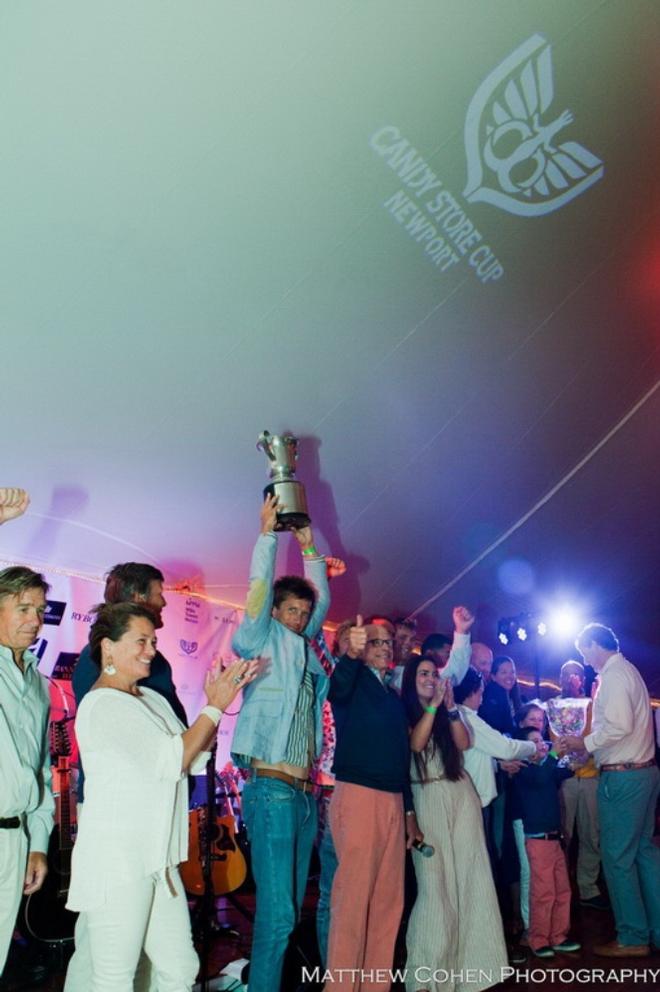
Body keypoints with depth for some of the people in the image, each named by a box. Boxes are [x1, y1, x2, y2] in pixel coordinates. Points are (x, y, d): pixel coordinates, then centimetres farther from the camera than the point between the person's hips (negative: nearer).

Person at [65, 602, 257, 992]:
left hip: (158, 861, 8)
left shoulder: (153, 699, 11)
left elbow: (194, 757, 11)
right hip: (117, 861, -8)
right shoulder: (102, 704, -15)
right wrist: (215, 707, -14)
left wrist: (219, 701, 1)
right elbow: (170, 761, -21)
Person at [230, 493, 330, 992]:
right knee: (277, 910, -8)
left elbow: (323, 599, 20)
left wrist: (309, 546, 13)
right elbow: (259, 591, -10)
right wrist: (268, 533, -9)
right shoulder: (260, 642, 1)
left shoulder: (305, 649, 16)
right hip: (271, 788, -7)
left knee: (291, 907, 11)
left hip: (305, 791, 7)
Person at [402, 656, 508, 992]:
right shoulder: (404, 713, 2)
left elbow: (464, 743, 0)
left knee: (470, 877, 2)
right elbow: (416, 744, -14)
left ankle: (467, 960, 13)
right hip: (428, 800, -4)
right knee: (435, 883, -5)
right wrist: (433, 705, -16)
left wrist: (451, 706, -10)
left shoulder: (448, 712, 13)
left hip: (461, 794, 4)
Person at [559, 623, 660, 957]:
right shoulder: (628, 670, 16)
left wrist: (584, 743, -12)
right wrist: (587, 743, 14)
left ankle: (632, 938, 8)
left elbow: (619, 726, -25)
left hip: (621, 776, -10)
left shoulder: (613, 676, -15)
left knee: (618, 856, 0)